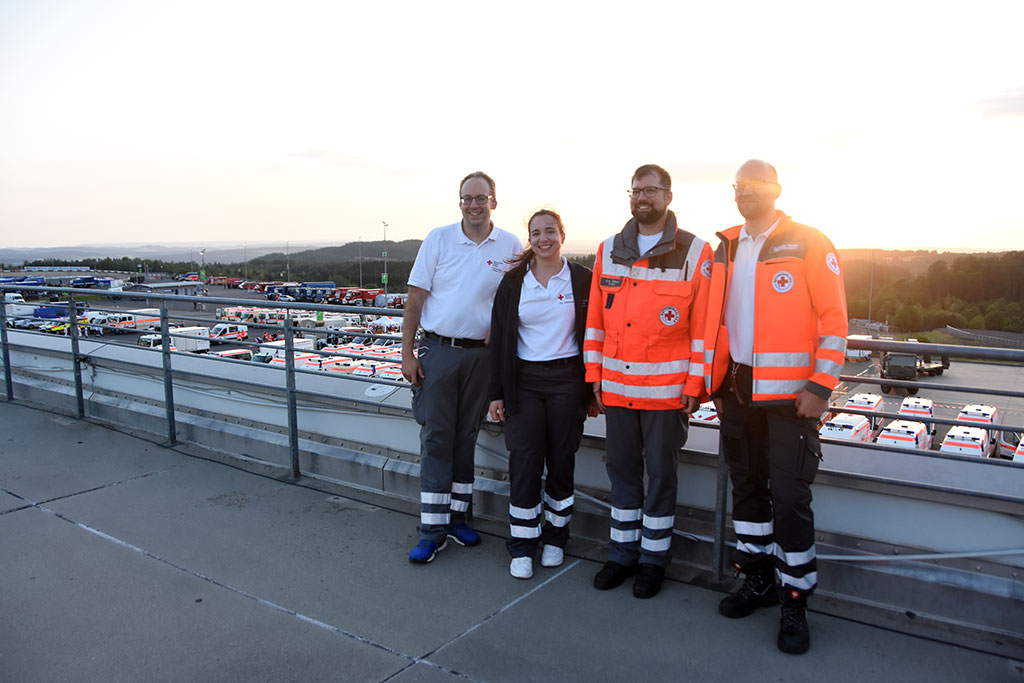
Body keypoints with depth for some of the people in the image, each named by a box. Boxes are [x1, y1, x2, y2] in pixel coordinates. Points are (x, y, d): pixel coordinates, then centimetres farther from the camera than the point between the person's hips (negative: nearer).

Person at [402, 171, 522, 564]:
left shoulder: (511, 247, 3)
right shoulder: (439, 239, 0)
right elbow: (416, 297, 0)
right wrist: (406, 351, -5)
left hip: (482, 353, 2)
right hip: (438, 351, -1)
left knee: (466, 438, 11)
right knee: (435, 438, 0)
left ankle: (456, 517, 25)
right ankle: (432, 530, 6)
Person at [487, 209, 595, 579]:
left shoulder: (582, 279, 2)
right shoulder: (513, 282, 5)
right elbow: (499, 339, 6)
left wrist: (592, 389, 1)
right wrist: (497, 392, 2)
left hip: (567, 381, 0)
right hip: (524, 381, 1)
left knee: (561, 461, 7)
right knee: (524, 461, -2)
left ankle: (555, 537, 25)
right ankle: (522, 545, 10)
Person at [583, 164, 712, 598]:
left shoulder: (695, 254, -4)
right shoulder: (609, 250, 8)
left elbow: (703, 326, -5)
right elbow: (595, 317, 9)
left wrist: (695, 386, -8)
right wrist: (594, 373, 5)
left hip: (666, 388, -4)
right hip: (616, 387, 4)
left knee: (660, 473, 8)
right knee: (621, 469, 13)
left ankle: (653, 558, 24)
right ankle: (623, 554, 29)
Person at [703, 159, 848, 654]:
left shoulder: (808, 245, -5)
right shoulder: (726, 249, 11)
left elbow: (833, 319, -8)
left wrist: (821, 386, -14)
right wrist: (716, 383, 11)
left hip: (790, 393, -5)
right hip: (737, 389, 6)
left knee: (789, 495, -3)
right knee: (747, 487, 14)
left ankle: (795, 598, 13)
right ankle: (757, 579, 31)